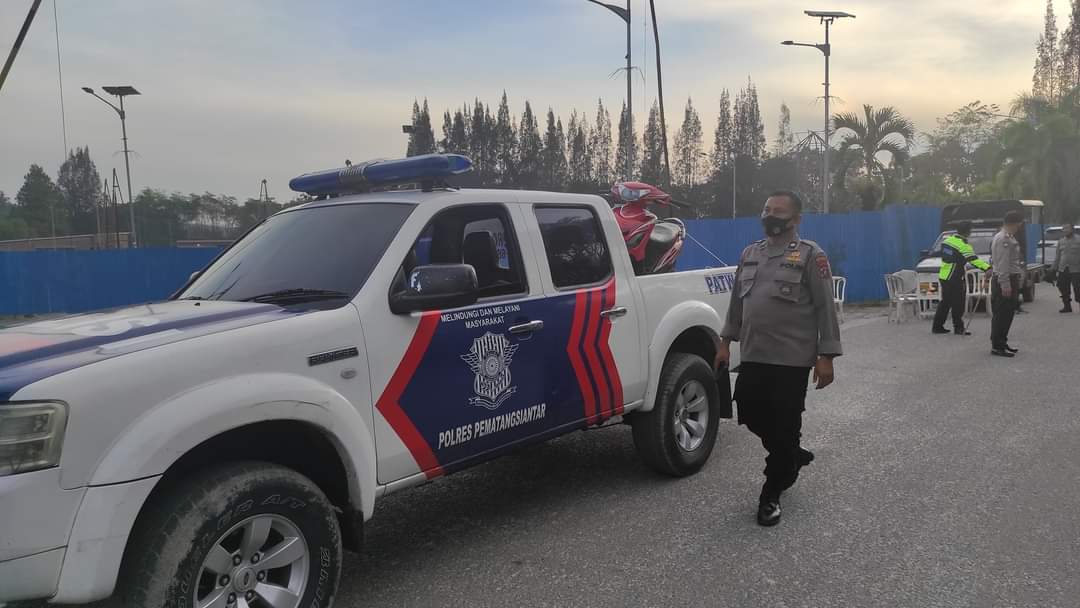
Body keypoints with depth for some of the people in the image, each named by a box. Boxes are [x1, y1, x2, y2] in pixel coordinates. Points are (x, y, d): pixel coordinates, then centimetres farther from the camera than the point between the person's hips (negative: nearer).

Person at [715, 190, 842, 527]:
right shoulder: (750, 253, 13)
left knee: (784, 426, 1)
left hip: (792, 359, -6)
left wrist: (826, 356, -12)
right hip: (753, 356, 6)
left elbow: (825, 308, -7)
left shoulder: (810, 255, -5)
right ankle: (793, 457, 37)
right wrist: (726, 341, 16)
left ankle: (771, 495, 15)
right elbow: (737, 301, 19)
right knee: (752, 416, 10)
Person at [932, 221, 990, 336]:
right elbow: (974, 260, -24)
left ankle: (937, 326, 17)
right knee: (958, 304, 0)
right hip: (955, 279, -8)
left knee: (945, 302, 15)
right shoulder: (962, 245, -15)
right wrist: (987, 268, -31)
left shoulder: (947, 240, 9)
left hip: (943, 276, 8)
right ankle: (958, 328, 4)